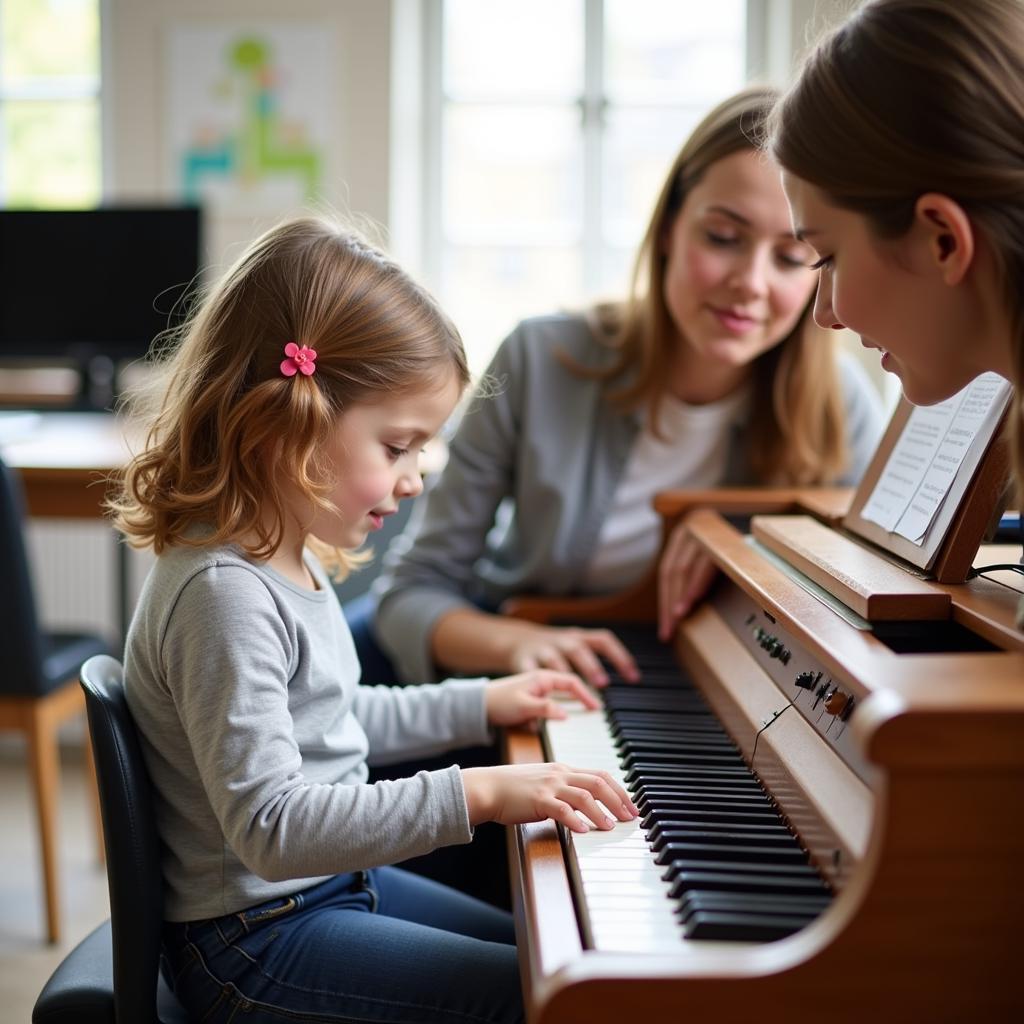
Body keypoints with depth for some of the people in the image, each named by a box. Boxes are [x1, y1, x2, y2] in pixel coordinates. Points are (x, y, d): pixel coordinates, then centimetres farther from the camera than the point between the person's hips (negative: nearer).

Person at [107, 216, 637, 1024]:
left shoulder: (285, 557, 5)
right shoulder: (224, 593, -28)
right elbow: (272, 827, -32)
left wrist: (478, 705, 21)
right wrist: (477, 793, -35)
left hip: (334, 882, 10)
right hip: (253, 943, -10)